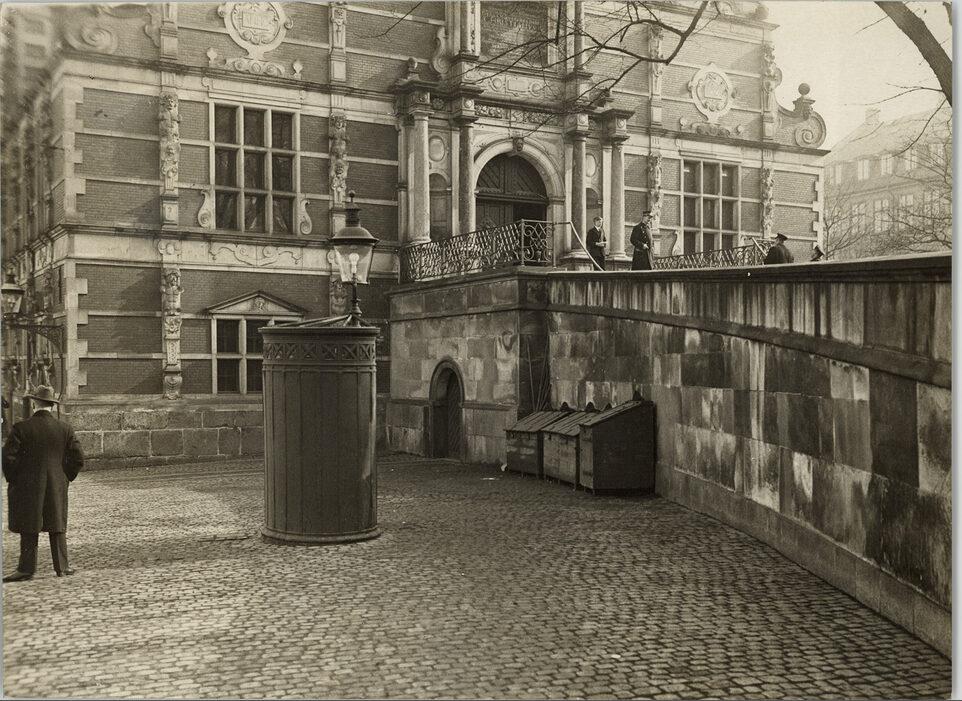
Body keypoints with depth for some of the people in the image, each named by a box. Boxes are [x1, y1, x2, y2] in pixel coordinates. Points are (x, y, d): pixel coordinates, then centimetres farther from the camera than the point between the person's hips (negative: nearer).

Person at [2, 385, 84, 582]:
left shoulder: (21, 428, -10)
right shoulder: (64, 429, -1)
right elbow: (78, 459, -1)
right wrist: (66, 478, 11)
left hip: (28, 487, -2)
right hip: (57, 487, 3)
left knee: (29, 529, 5)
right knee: (57, 526, 11)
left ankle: (26, 568, 7)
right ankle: (61, 566, 15)